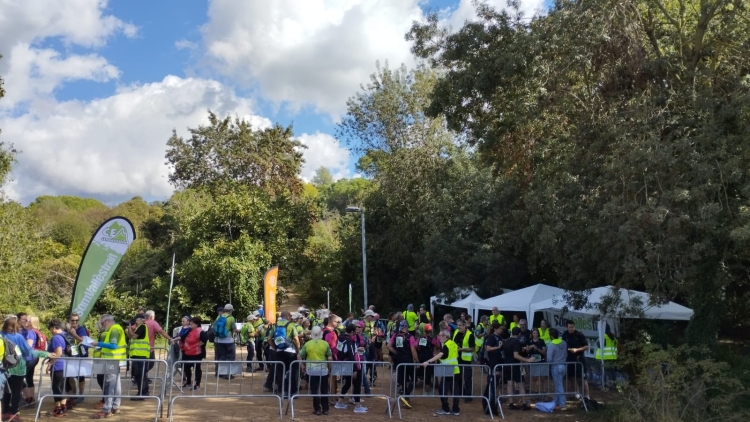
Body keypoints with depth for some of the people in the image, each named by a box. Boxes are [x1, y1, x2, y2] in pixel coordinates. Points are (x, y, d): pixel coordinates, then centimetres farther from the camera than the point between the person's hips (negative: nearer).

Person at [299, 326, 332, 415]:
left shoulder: (307, 344, -2)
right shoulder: (325, 344, -4)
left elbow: (300, 357, 0)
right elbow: (330, 358, -4)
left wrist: (303, 366, 13)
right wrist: (329, 366, 12)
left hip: (311, 370, 0)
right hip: (323, 369, 0)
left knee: (314, 390, 7)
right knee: (324, 390, 11)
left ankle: (317, 409, 10)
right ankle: (325, 409, 15)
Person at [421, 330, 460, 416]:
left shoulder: (446, 345, -16)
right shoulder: (454, 344, 9)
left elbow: (439, 355, -30)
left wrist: (428, 362, -37)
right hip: (455, 371, 8)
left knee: (443, 390, 0)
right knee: (454, 390, 10)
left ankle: (445, 409, 3)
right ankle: (456, 410, 11)